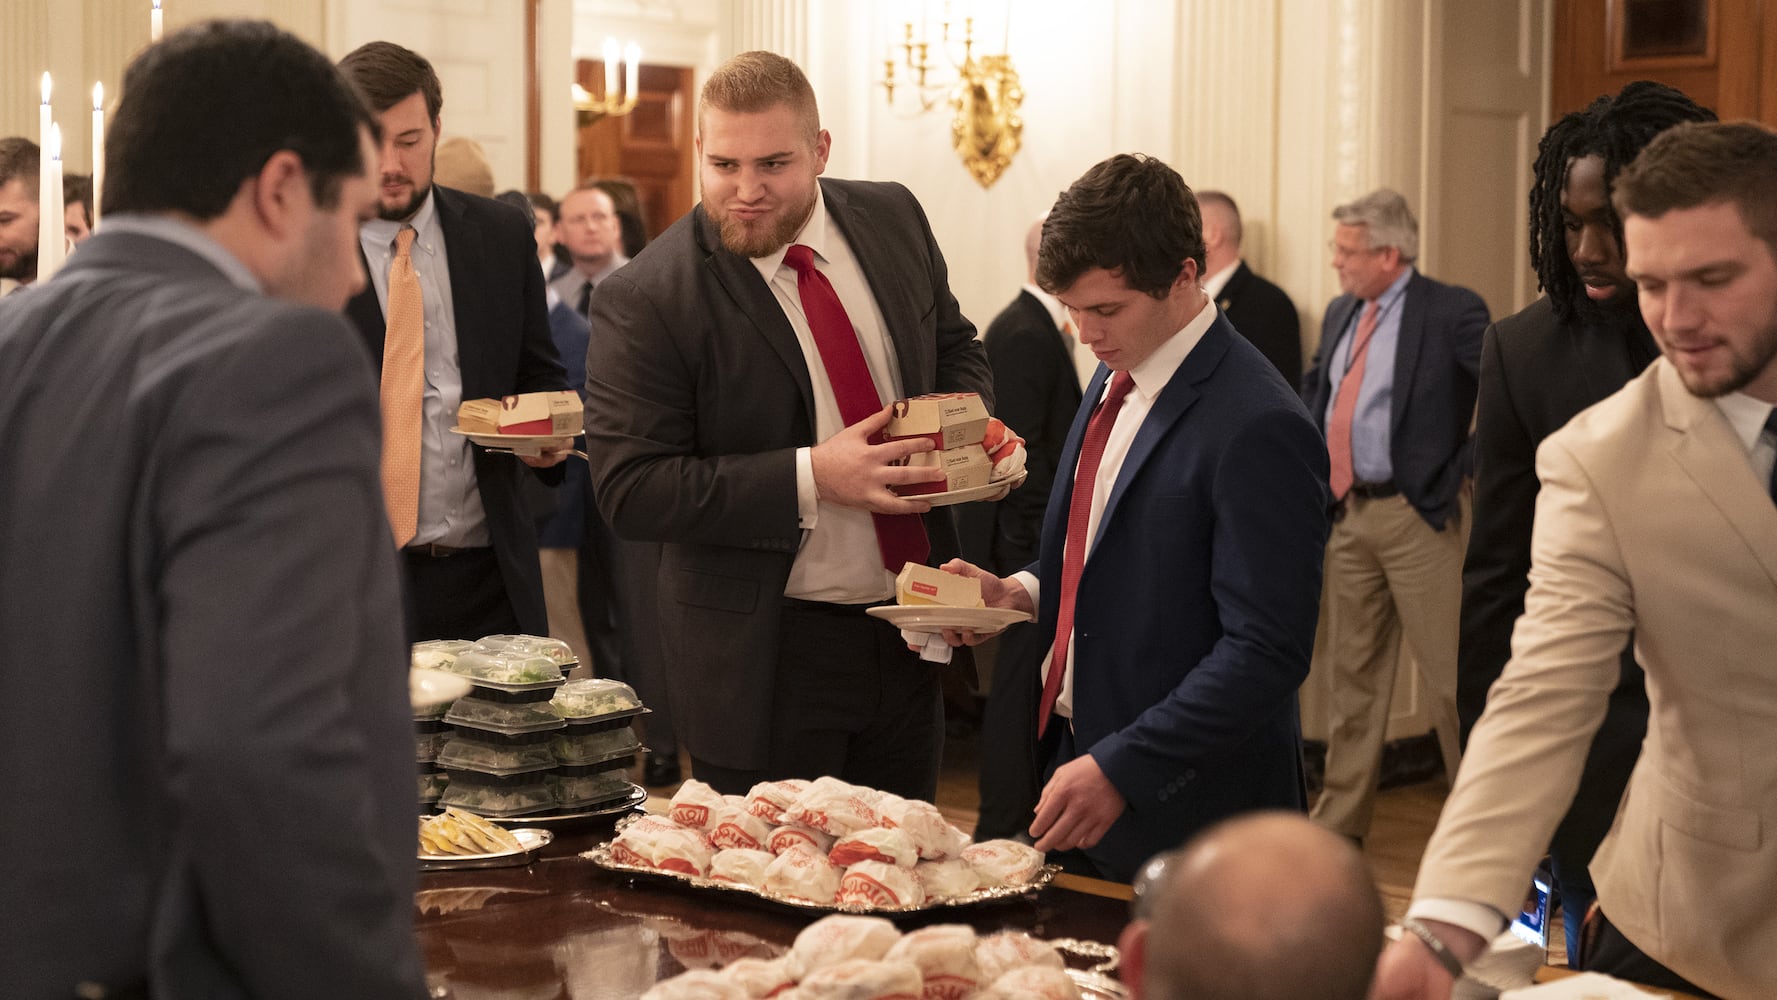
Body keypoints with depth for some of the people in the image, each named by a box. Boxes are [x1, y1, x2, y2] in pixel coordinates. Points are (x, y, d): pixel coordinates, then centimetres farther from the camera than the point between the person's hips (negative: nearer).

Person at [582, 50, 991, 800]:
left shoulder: (892, 219, 0)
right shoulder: (643, 301, -16)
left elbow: (955, 347, 15)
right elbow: (629, 490, -19)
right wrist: (812, 478, -26)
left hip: (907, 631, 5)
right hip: (766, 653, -5)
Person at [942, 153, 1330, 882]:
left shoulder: (1259, 430, -20)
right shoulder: (1115, 380, 8)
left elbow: (1266, 651, -22)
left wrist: (1121, 769, -24)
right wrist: (1021, 592, 2)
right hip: (1075, 767, 8)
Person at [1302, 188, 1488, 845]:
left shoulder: (1452, 313, -11)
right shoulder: (1340, 314, 12)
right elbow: (1315, 389, 26)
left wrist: (1469, 466, -15)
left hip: (1416, 517, -7)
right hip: (1348, 514, 7)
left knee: (1449, 675, -4)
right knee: (1353, 669, 14)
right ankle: (1341, 819, 24)